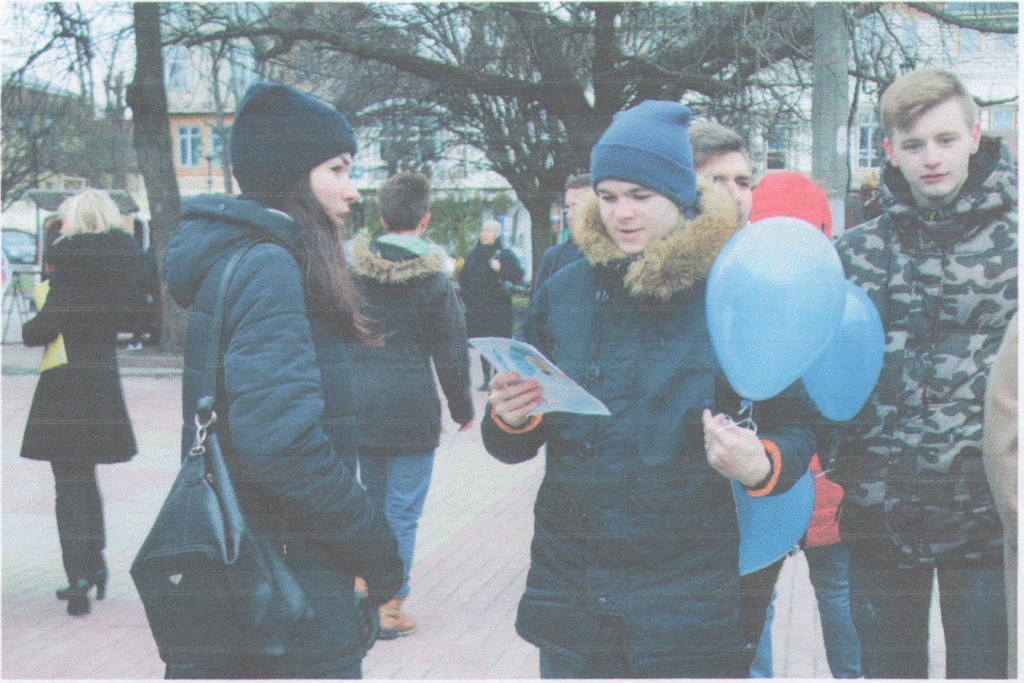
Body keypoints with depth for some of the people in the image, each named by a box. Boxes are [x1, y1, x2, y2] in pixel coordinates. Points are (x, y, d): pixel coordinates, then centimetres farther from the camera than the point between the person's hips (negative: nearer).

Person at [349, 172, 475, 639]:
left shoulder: (351, 269, 1)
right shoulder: (433, 280, -10)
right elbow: (451, 355, -5)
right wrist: (463, 410, 8)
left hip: (358, 408, 5)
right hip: (410, 412, -4)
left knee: (373, 501, 21)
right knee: (402, 512, 3)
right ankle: (389, 606, 7)